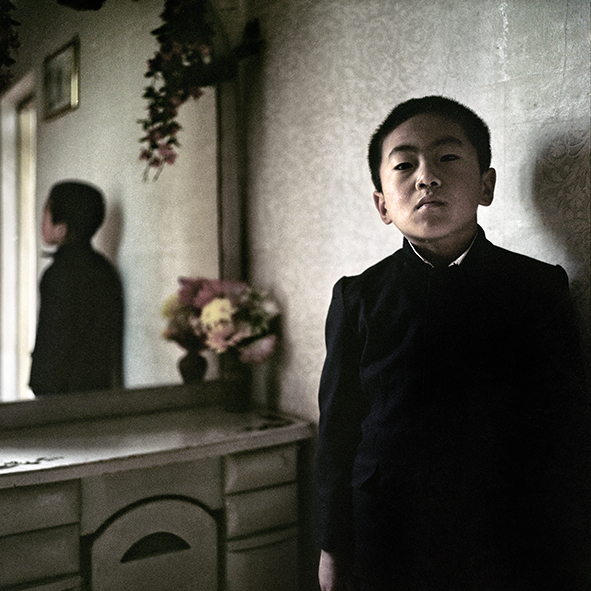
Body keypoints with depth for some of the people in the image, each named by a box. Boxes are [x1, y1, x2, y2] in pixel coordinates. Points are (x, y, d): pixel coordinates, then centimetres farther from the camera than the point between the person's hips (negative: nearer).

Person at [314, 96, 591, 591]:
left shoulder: (541, 288, -5)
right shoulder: (358, 298, -4)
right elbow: (338, 429, 0)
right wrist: (333, 548, 2)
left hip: (513, 550, 0)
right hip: (387, 545, 0)